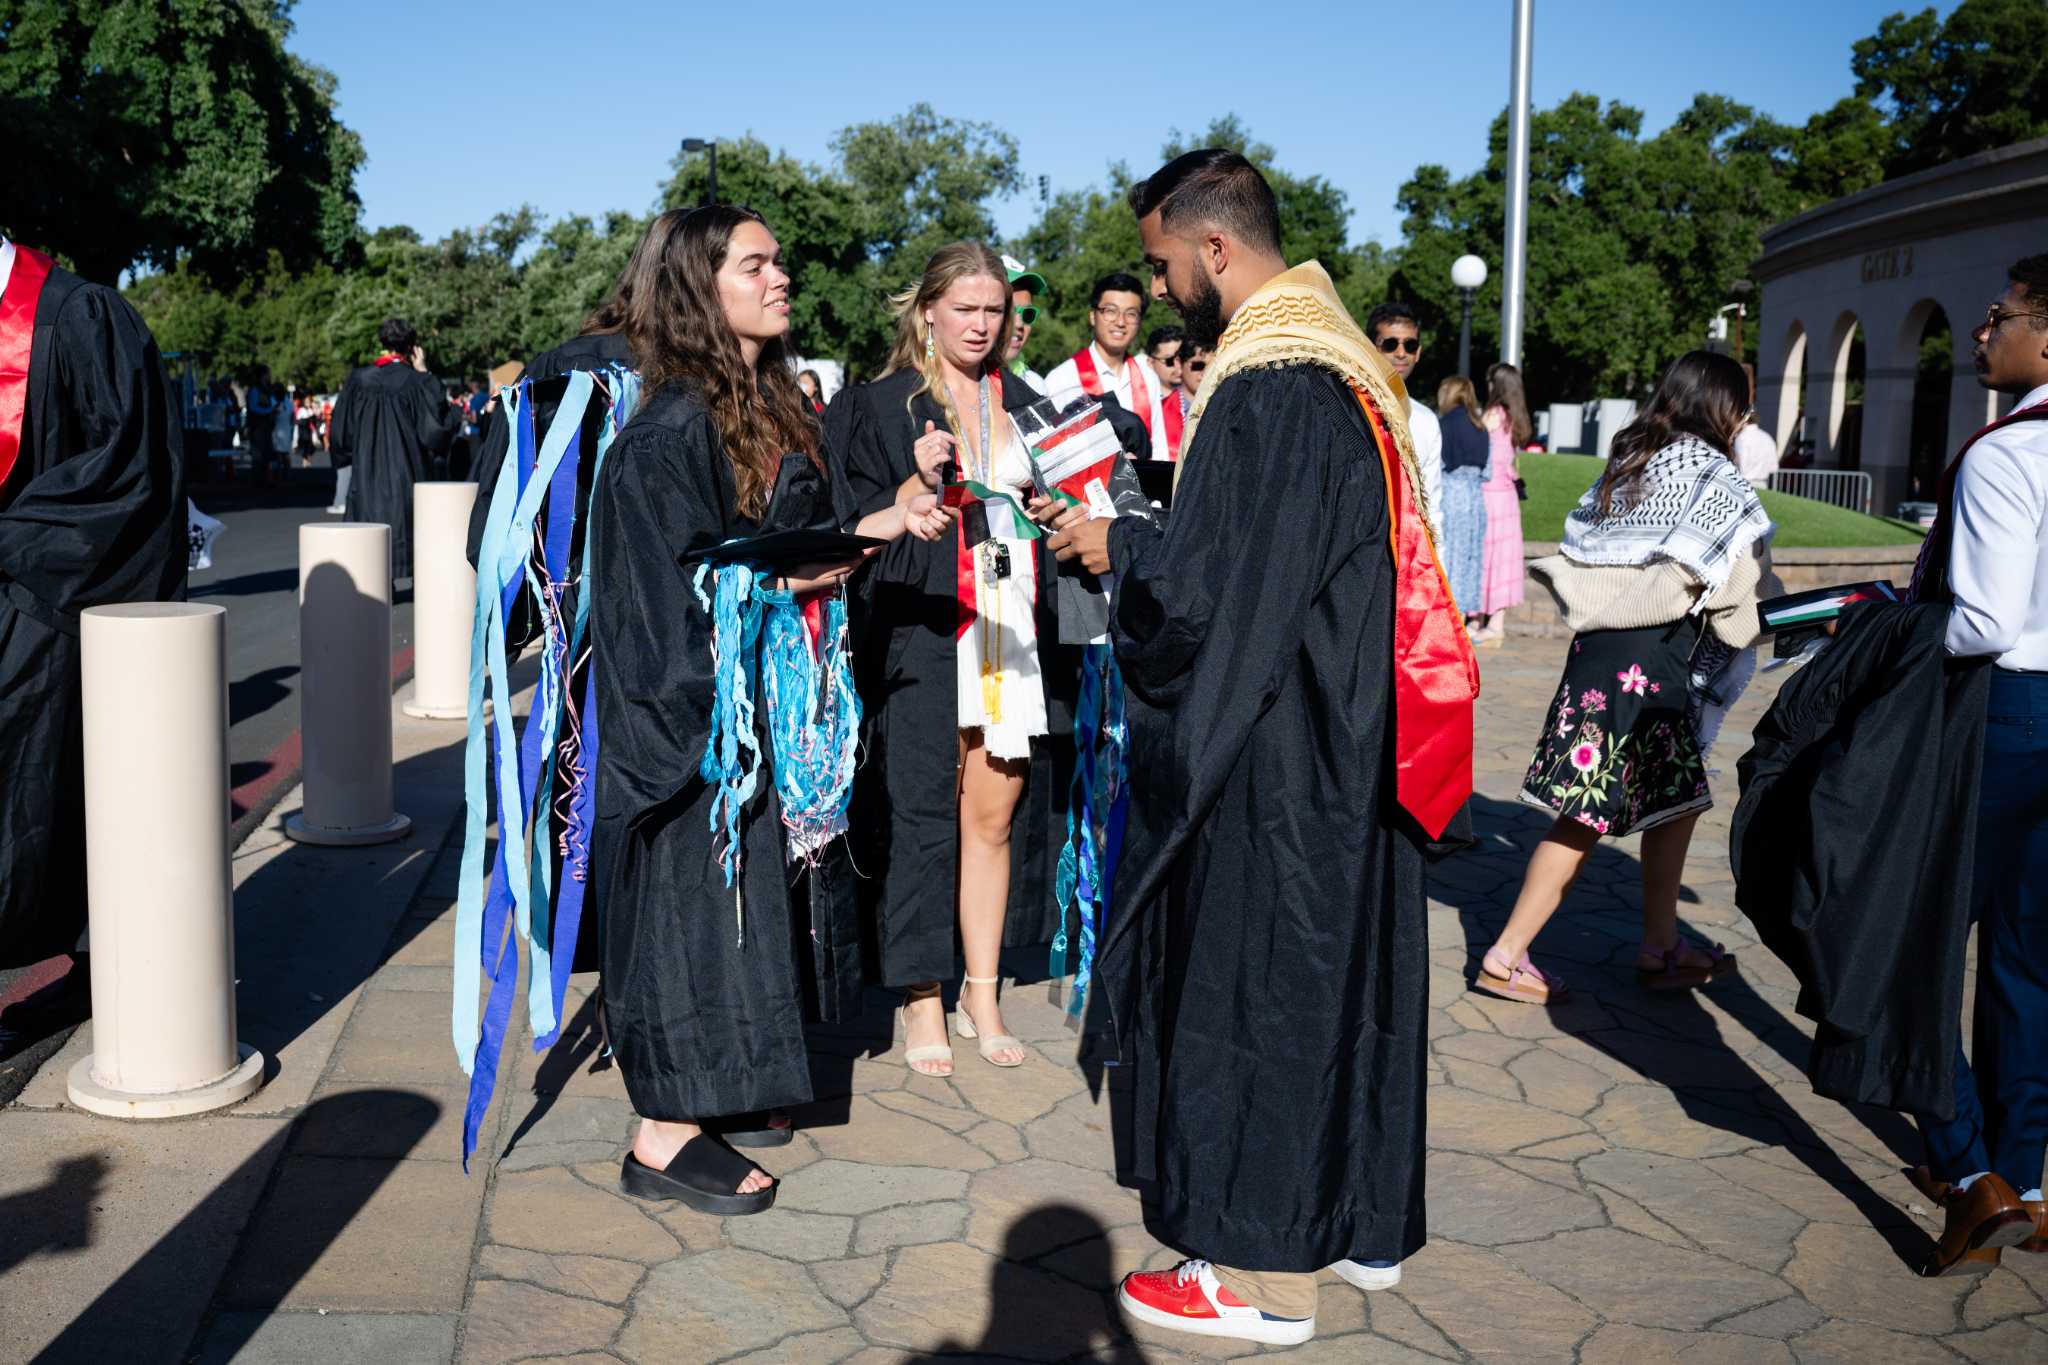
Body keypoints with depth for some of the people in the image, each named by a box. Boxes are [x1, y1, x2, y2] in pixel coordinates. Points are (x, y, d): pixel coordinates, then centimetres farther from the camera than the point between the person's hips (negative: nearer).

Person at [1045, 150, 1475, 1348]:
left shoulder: (1269, 385, -20)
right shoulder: (1341, 360, 11)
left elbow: (1221, 581, -21)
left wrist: (1118, 545, -4)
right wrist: (1143, 541, 13)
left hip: (1273, 754, -10)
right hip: (1347, 742, 10)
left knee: (1254, 982, 1)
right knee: (1336, 970, 18)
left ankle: (1266, 1272, 15)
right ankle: (1356, 1210, 33)